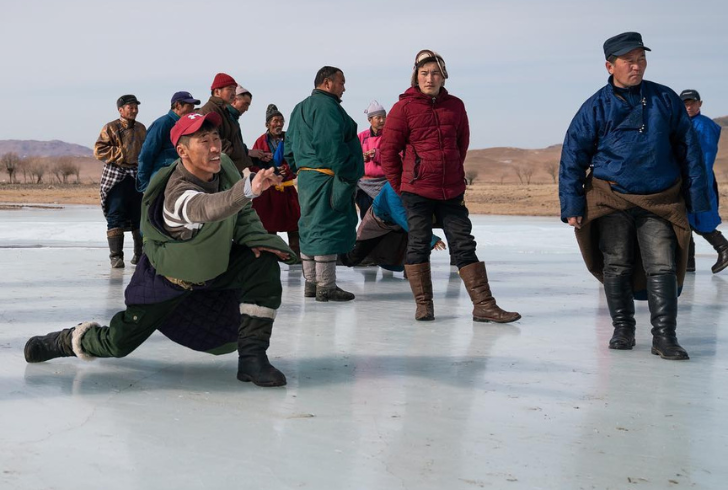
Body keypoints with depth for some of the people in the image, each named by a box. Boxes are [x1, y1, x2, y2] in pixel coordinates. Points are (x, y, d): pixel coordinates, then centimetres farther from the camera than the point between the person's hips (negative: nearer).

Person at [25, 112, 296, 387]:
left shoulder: (224, 166, -15)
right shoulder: (179, 194, -37)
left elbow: (242, 211, 2)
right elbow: (208, 208, -61)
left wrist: (256, 239, -17)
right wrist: (249, 188, -79)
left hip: (216, 262, 6)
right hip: (168, 275, -6)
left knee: (263, 265, -19)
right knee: (119, 343, -2)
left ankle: (252, 357, -13)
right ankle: (70, 341, 33)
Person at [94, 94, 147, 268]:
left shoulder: (141, 128, 15)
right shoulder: (111, 128, -1)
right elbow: (99, 151, -9)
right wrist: (121, 154, -12)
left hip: (138, 177, 5)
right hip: (116, 177, -4)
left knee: (139, 216, 8)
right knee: (116, 216, -7)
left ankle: (140, 253, 19)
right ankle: (116, 255, -5)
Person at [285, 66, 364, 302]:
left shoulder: (300, 108, 20)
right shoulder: (327, 106, -13)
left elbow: (290, 145, 22)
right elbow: (332, 145, -23)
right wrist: (348, 174, -19)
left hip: (306, 176, 11)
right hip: (327, 177, -10)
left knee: (310, 227, 14)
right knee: (327, 229, -8)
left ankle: (311, 282, 21)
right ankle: (326, 286, -6)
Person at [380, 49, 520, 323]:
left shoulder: (455, 106, 9)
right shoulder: (404, 107, -3)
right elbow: (388, 149, 0)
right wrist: (400, 186, 3)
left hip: (452, 191, 4)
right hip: (416, 190, -3)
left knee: (464, 244, 3)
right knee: (418, 244, 3)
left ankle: (483, 305, 4)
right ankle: (423, 306, 12)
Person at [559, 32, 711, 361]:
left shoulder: (666, 100, 3)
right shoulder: (596, 107, -2)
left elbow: (688, 148, 7)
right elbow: (572, 157, -1)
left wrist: (697, 197, 4)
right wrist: (572, 205, -7)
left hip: (660, 201, 1)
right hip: (611, 200, -1)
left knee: (663, 268, -6)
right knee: (617, 267, 5)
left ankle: (664, 337, -2)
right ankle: (623, 330, 19)